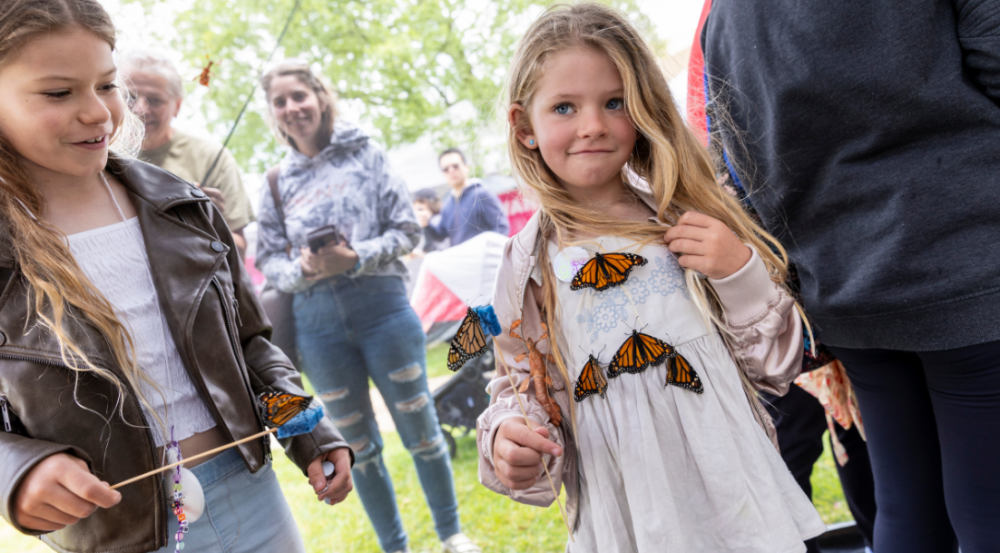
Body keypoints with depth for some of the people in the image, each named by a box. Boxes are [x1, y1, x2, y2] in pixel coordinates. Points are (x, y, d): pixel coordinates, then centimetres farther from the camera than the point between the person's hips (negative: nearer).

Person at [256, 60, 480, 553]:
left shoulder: (365, 154, 2)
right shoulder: (278, 182, 9)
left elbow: (406, 229, -1)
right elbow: (267, 259, 9)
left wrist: (356, 258, -17)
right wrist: (301, 270, -13)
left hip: (382, 306, -2)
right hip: (318, 323, 3)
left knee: (419, 427, 5)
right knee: (358, 444, 11)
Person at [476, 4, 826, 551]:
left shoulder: (688, 218, -3)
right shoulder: (530, 263, -4)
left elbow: (779, 365, 1)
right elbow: (524, 385, 4)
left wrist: (741, 273, -15)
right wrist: (510, 443, -16)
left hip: (733, 487, 1)